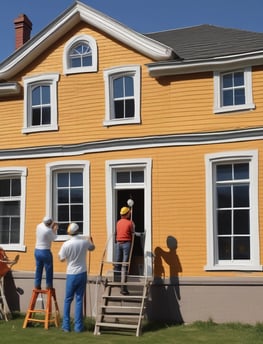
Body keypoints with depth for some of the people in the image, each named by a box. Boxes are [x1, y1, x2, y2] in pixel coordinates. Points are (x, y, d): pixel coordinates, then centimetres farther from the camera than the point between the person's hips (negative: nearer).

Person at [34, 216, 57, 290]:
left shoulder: (39, 226, 0)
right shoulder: (48, 230, -21)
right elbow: (53, 238, -5)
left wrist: (51, 227, 16)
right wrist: (54, 230, 6)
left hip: (37, 251, 7)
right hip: (45, 251, -7)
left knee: (38, 269, 14)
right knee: (48, 270, 6)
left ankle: (37, 285, 17)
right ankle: (49, 286, 11)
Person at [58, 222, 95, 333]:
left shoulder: (66, 244, -14)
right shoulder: (85, 242, -4)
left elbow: (62, 259, -3)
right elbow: (92, 248, 18)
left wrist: (59, 253, 18)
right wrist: (90, 240, 39)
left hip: (71, 275, -2)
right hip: (82, 274, 2)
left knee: (68, 300, 11)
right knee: (79, 300, 6)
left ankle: (66, 326, 13)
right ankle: (78, 326, 6)